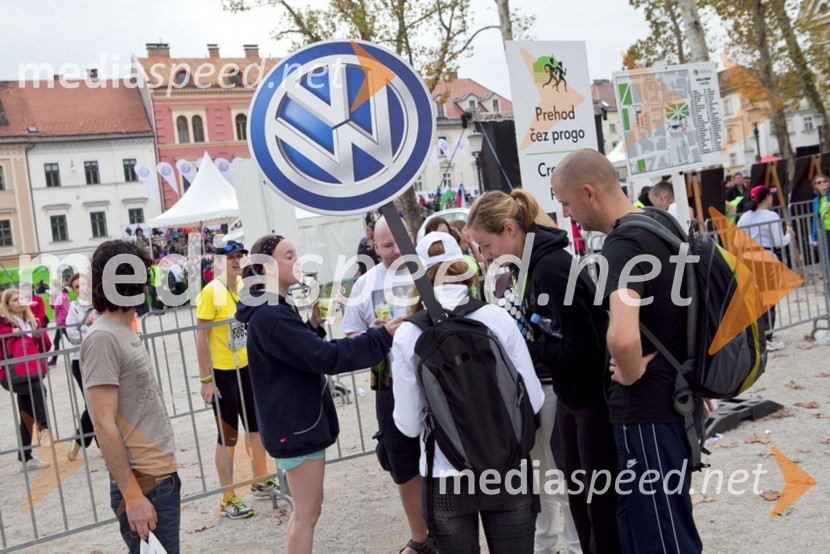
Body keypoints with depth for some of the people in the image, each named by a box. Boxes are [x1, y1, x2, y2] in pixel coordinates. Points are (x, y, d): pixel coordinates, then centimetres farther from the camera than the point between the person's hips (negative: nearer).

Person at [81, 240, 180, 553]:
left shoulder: (126, 333, 12)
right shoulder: (102, 338, -15)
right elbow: (104, 425, -20)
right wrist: (132, 496, -21)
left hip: (162, 476, 9)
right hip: (142, 484, -9)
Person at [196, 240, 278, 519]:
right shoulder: (211, 291, -15)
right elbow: (201, 338, -16)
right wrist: (206, 380, -17)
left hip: (246, 369, 7)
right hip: (222, 373, -7)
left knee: (256, 426, 18)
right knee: (228, 436, 3)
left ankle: (261, 481, 37)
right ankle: (228, 499, 16)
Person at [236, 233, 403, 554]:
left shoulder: (277, 308, 11)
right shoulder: (269, 315, -22)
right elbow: (325, 357, -27)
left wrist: (314, 327, -1)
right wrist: (382, 337, -25)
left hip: (299, 419, 10)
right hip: (295, 423, -10)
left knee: (305, 508, 20)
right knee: (308, 511, 0)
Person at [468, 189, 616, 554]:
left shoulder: (551, 267, -23)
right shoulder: (528, 265, 6)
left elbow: (578, 344, -26)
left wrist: (524, 344, -17)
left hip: (594, 394, -9)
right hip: (569, 393, 9)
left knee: (601, 497, 3)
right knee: (577, 490, 17)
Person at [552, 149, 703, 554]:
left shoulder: (622, 244, -23)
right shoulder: (662, 222, 6)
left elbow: (623, 337, -41)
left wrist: (631, 374, -20)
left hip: (647, 408, -9)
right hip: (674, 393, 9)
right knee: (637, 521, 22)